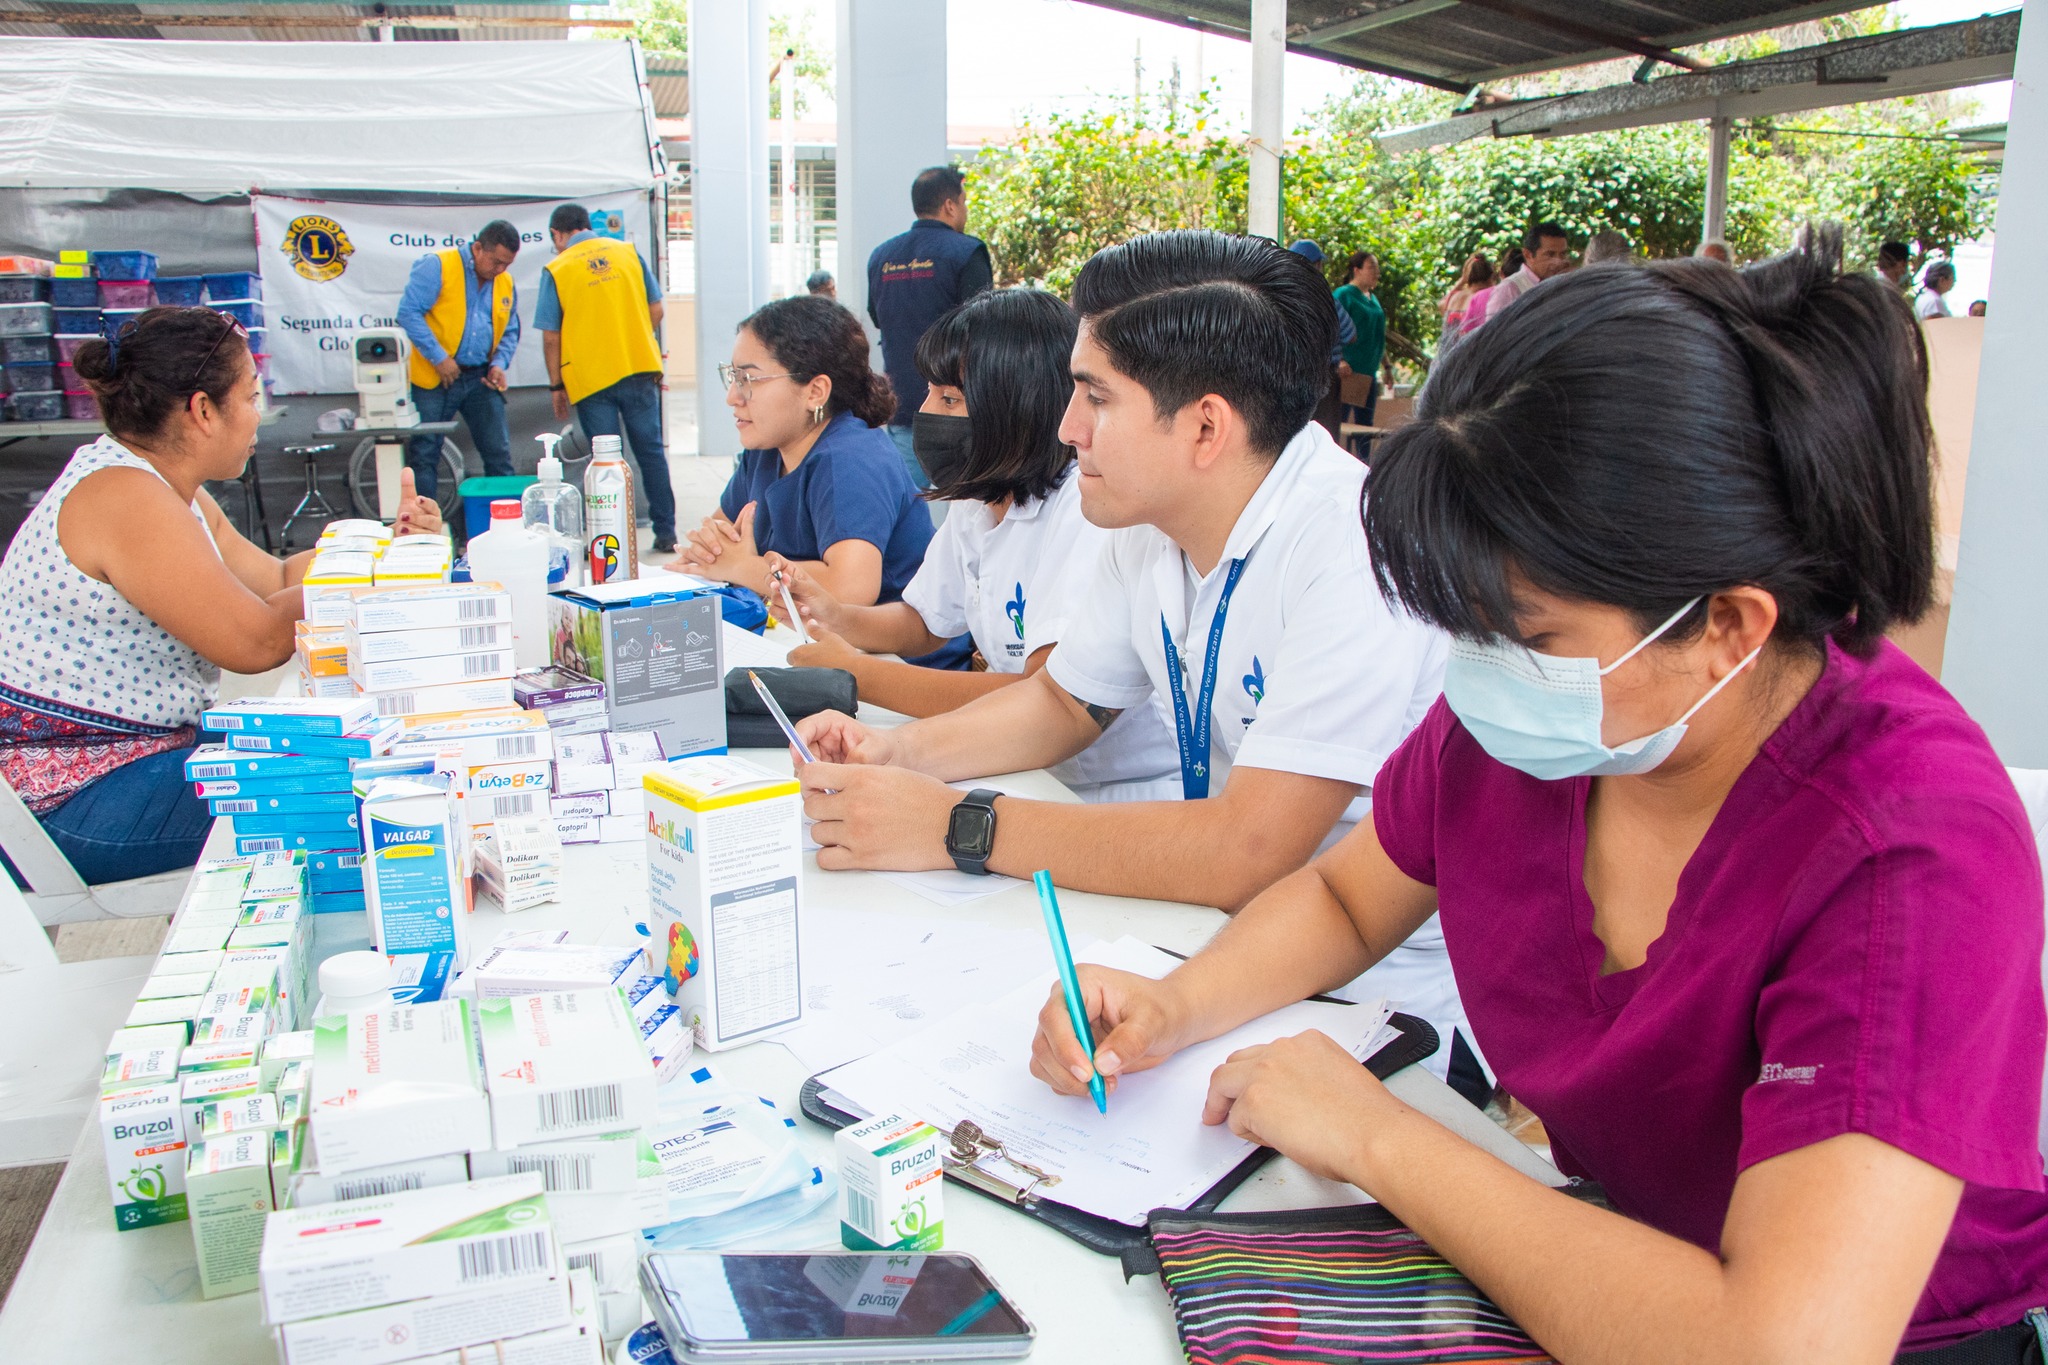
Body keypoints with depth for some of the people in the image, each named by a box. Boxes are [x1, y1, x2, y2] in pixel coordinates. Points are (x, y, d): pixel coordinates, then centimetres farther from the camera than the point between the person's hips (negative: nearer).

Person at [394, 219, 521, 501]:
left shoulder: (506, 283, 10)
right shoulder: (437, 266, -8)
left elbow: (510, 331, 19)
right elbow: (408, 312, -14)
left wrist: (499, 364, 0)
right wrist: (439, 358, -18)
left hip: (481, 380, 5)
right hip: (434, 379, -4)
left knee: (499, 454, 4)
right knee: (424, 456, 1)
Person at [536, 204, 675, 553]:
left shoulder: (556, 269, -2)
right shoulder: (628, 252, 6)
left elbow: (550, 337, -2)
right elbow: (656, 310, 7)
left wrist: (556, 385, 7)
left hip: (590, 378, -2)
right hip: (640, 369, 2)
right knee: (651, 451, 10)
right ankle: (665, 533, 11)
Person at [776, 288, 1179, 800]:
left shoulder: (1088, 512, -22)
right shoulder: (978, 504, 6)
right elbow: (923, 622, 22)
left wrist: (857, 673, -21)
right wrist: (836, 616, 0)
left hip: (1126, 798, -7)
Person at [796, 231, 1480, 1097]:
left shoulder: (1354, 549, -26)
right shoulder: (1152, 526, 0)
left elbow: (1248, 852, -31)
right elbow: (1065, 701, 15)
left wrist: (956, 828, -27)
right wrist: (897, 753, -2)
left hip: (1383, 1005, -7)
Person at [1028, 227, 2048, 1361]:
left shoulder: (1911, 853, -28)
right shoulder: (1511, 710, -12)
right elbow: (1342, 898, 7)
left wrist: (1374, 1137, -28)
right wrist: (1172, 1009, -12)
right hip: (1578, 1257, 5)